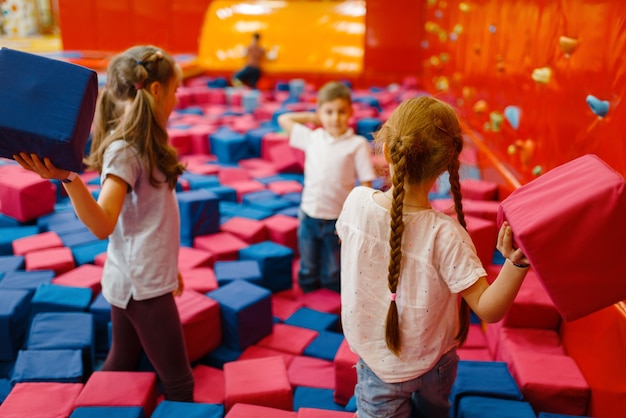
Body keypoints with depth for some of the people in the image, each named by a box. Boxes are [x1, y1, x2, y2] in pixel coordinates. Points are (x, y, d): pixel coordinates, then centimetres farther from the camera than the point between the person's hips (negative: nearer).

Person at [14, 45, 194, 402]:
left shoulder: (143, 144, 6)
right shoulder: (124, 152, -21)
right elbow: (102, 224, -31)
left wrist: (167, 265, 19)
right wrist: (66, 178, -45)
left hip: (134, 279, 9)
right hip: (142, 286, -9)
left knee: (121, 365, 22)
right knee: (179, 382, 3)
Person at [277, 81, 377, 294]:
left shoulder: (358, 145, -9)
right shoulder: (311, 138, 2)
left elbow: (366, 186, -9)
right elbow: (284, 119, 15)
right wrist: (311, 117, 8)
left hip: (338, 220, -3)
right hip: (309, 217, 3)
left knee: (332, 278, 12)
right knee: (307, 277, 15)